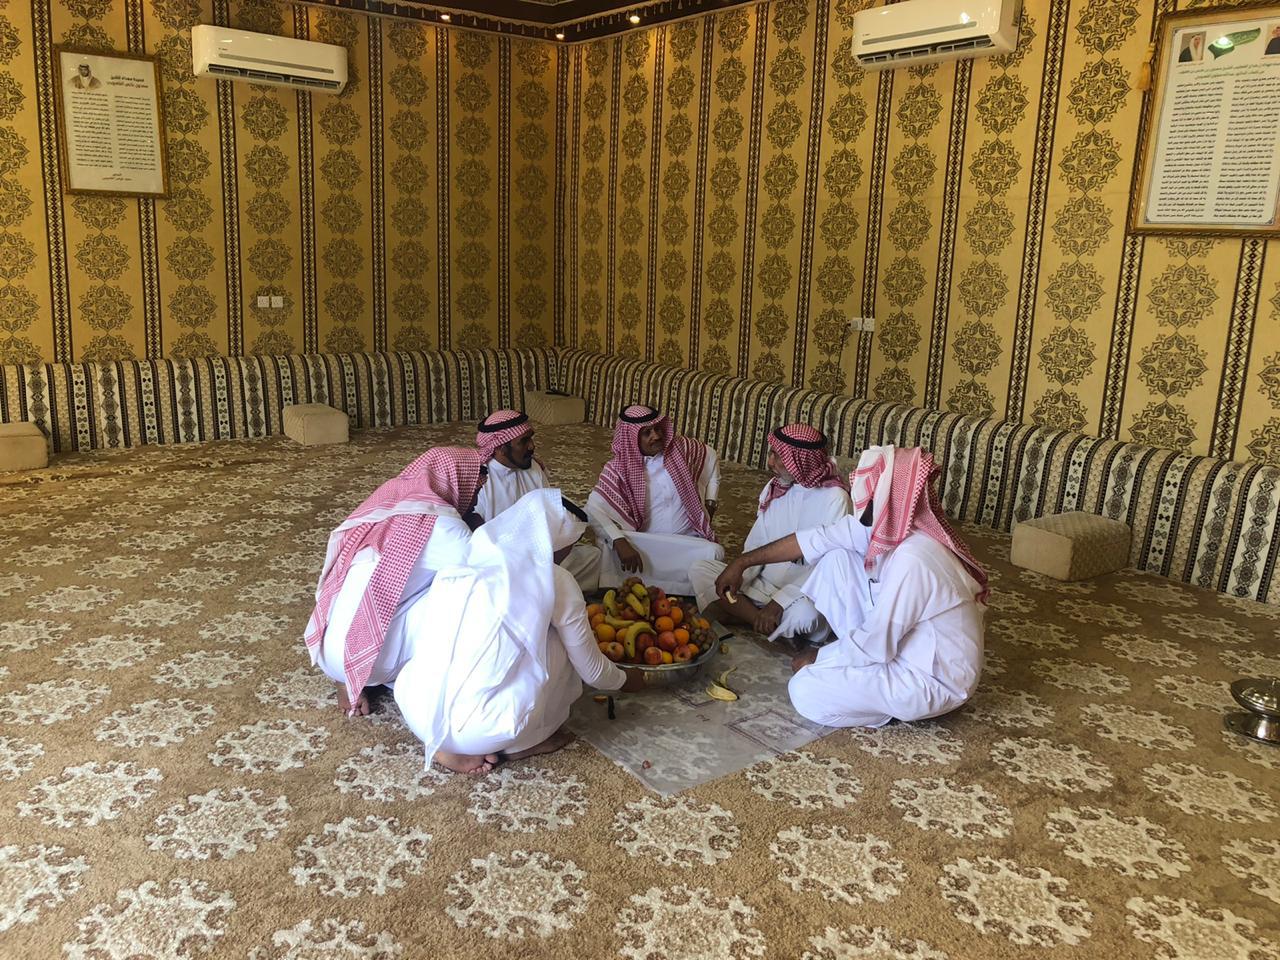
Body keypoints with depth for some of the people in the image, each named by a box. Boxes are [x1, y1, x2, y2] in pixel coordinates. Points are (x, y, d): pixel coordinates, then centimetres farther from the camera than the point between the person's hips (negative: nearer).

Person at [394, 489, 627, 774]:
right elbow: (591, 671, 11)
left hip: (414, 712, 5)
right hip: (478, 733, -4)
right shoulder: (556, 582, -2)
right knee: (558, 643, 12)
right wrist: (622, 679, 35)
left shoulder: (472, 557, 10)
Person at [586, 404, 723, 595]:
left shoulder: (680, 448, -1)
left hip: (689, 540, 2)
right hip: (650, 544, -2)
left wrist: (710, 500, 15)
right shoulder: (619, 469, -10)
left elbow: (710, 455, 20)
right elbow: (594, 509, -22)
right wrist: (620, 542, -36)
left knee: (714, 553, -32)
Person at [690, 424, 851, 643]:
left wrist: (779, 603, -26)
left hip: (802, 595, -6)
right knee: (699, 569, -9)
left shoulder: (833, 498, -15)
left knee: (804, 614, -39)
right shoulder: (773, 488, 6)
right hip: (763, 586, 6)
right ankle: (768, 622, -18)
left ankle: (742, 613, -15)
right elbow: (755, 546, 7)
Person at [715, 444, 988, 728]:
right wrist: (742, 562, 7)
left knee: (806, 692, -19)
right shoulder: (886, 525, -8)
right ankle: (857, 662, 9)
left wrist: (817, 657, -7)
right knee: (836, 557, 0)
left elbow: (875, 645, -25)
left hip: (934, 679, -8)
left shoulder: (912, 561, -33)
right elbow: (818, 538, 3)